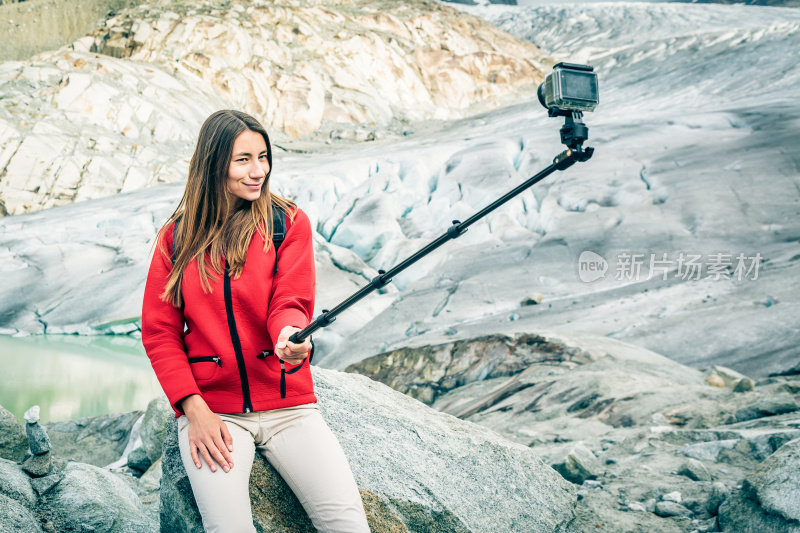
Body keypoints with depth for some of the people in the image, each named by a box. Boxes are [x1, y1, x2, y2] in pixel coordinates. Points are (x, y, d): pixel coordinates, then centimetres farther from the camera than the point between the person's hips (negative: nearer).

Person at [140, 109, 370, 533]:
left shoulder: (289, 222, 4)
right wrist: (194, 410, -7)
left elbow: (289, 303, -7)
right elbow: (159, 333, 6)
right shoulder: (178, 236, 6)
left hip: (288, 406, 0)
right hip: (211, 408, 0)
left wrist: (293, 339, -32)